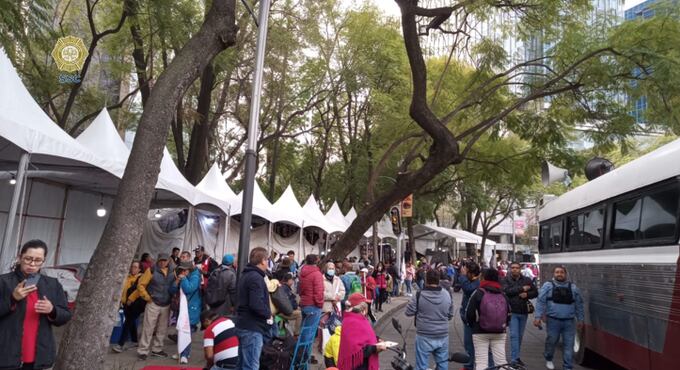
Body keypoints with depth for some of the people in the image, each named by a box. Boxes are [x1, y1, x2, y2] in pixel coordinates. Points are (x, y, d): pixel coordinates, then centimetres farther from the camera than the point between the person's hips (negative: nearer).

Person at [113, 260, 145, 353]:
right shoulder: (127, 277, 14)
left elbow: (139, 290, -17)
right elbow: (123, 289, 19)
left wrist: (131, 299, -15)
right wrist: (122, 299, 9)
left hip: (136, 304, -7)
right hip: (126, 303, 7)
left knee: (128, 322, -10)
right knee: (131, 322, 16)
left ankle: (120, 344, -11)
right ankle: (134, 340, 28)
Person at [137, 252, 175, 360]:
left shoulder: (172, 272, 2)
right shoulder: (152, 270, -9)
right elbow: (141, 285, -7)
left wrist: (173, 298, 1)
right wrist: (147, 297, -9)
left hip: (166, 305, 5)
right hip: (153, 304, -4)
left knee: (162, 329, 13)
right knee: (148, 328, -2)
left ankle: (157, 349, 26)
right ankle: (142, 351, 8)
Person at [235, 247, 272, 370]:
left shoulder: (245, 275, 14)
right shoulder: (256, 277, -17)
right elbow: (256, 304, -28)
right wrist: (268, 314, -11)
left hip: (243, 325, 10)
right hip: (252, 328, -10)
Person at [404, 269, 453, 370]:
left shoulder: (419, 295, -15)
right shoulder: (447, 295, -2)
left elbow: (409, 312, -7)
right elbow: (450, 315, 9)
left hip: (424, 337, -3)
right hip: (443, 336, 4)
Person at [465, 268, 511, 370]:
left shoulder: (478, 293, -8)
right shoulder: (503, 294, 6)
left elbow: (469, 313, -9)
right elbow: (508, 313, 11)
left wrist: (473, 325, 9)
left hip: (480, 332, -4)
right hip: (500, 333, 4)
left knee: (481, 361, -1)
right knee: (501, 360, 9)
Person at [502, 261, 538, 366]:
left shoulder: (527, 280, 8)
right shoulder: (506, 280, -3)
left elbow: (535, 292, 9)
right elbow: (506, 291, -19)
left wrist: (527, 294, -11)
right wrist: (522, 288, -17)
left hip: (523, 311, 4)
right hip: (512, 311, -4)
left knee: (520, 335, 13)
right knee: (514, 335, -9)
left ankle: (516, 357, 25)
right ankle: (514, 359, -8)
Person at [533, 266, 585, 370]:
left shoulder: (573, 287, 9)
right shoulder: (548, 286, 0)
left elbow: (579, 304, 15)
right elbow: (540, 302, -4)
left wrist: (580, 319, 13)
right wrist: (538, 317, -11)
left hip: (569, 321, 2)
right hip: (553, 321, -2)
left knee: (569, 344, 1)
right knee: (551, 341, 10)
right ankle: (548, 359, 35)